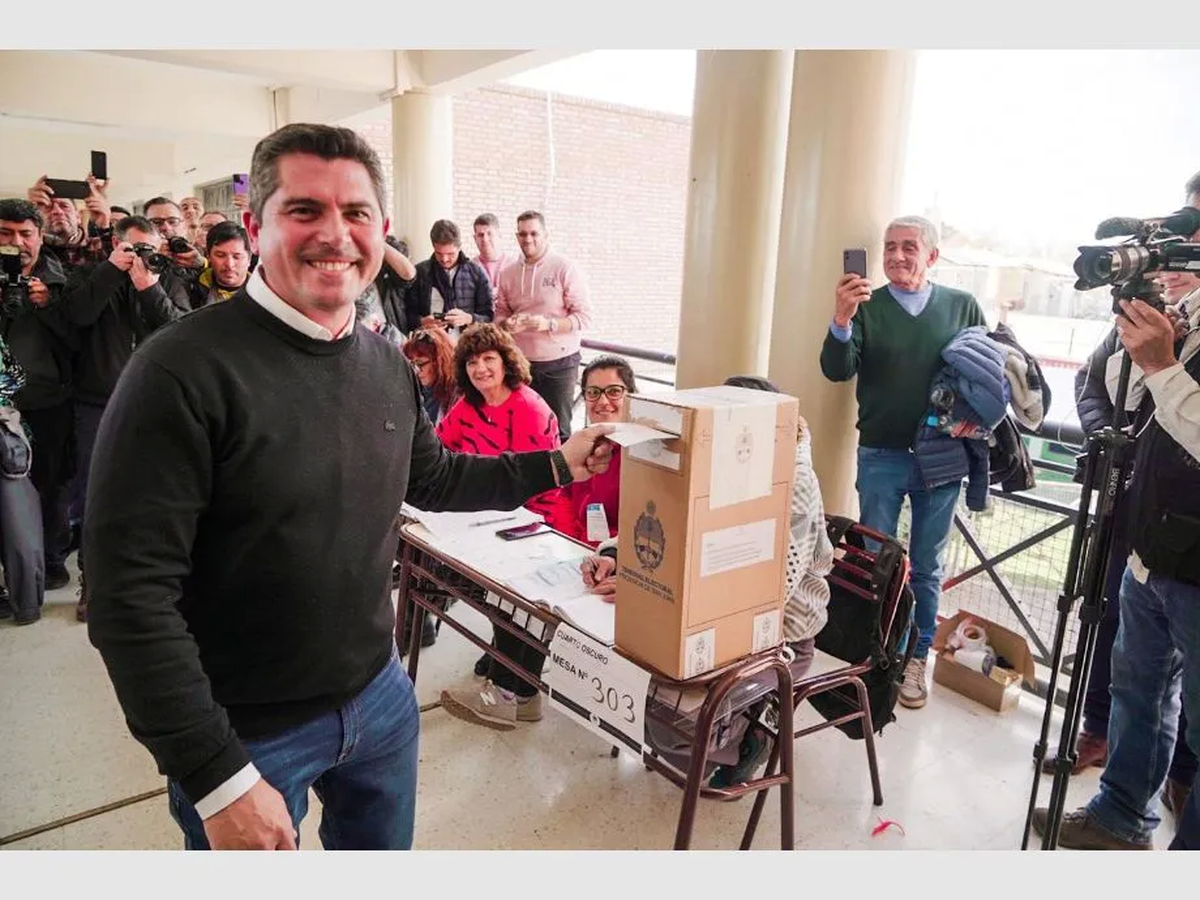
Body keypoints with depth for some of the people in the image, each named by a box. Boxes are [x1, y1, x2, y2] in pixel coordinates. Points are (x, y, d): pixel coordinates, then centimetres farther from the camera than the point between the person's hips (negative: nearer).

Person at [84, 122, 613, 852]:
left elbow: (433, 478, 15)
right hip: (245, 731, -6)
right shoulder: (183, 371, -23)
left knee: (383, 847, 25)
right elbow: (131, 594, -23)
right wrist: (217, 777, -21)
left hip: (379, 694, 6)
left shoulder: (387, 365, -1)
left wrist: (557, 465, 8)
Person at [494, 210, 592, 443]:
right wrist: (507, 324, -8)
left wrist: (548, 324, -22)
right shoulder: (507, 273, 9)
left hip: (559, 363, -3)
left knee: (558, 430, -2)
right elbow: (500, 313, 16)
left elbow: (585, 317, -8)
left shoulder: (565, 268, -5)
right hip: (520, 363, 4)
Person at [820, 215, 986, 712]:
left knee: (926, 566, 11)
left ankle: (916, 658, 26)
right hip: (881, 456, -1)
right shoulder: (866, 306, -1)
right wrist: (841, 319, -29)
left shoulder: (963, 307, 4)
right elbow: (837, 371, -13)